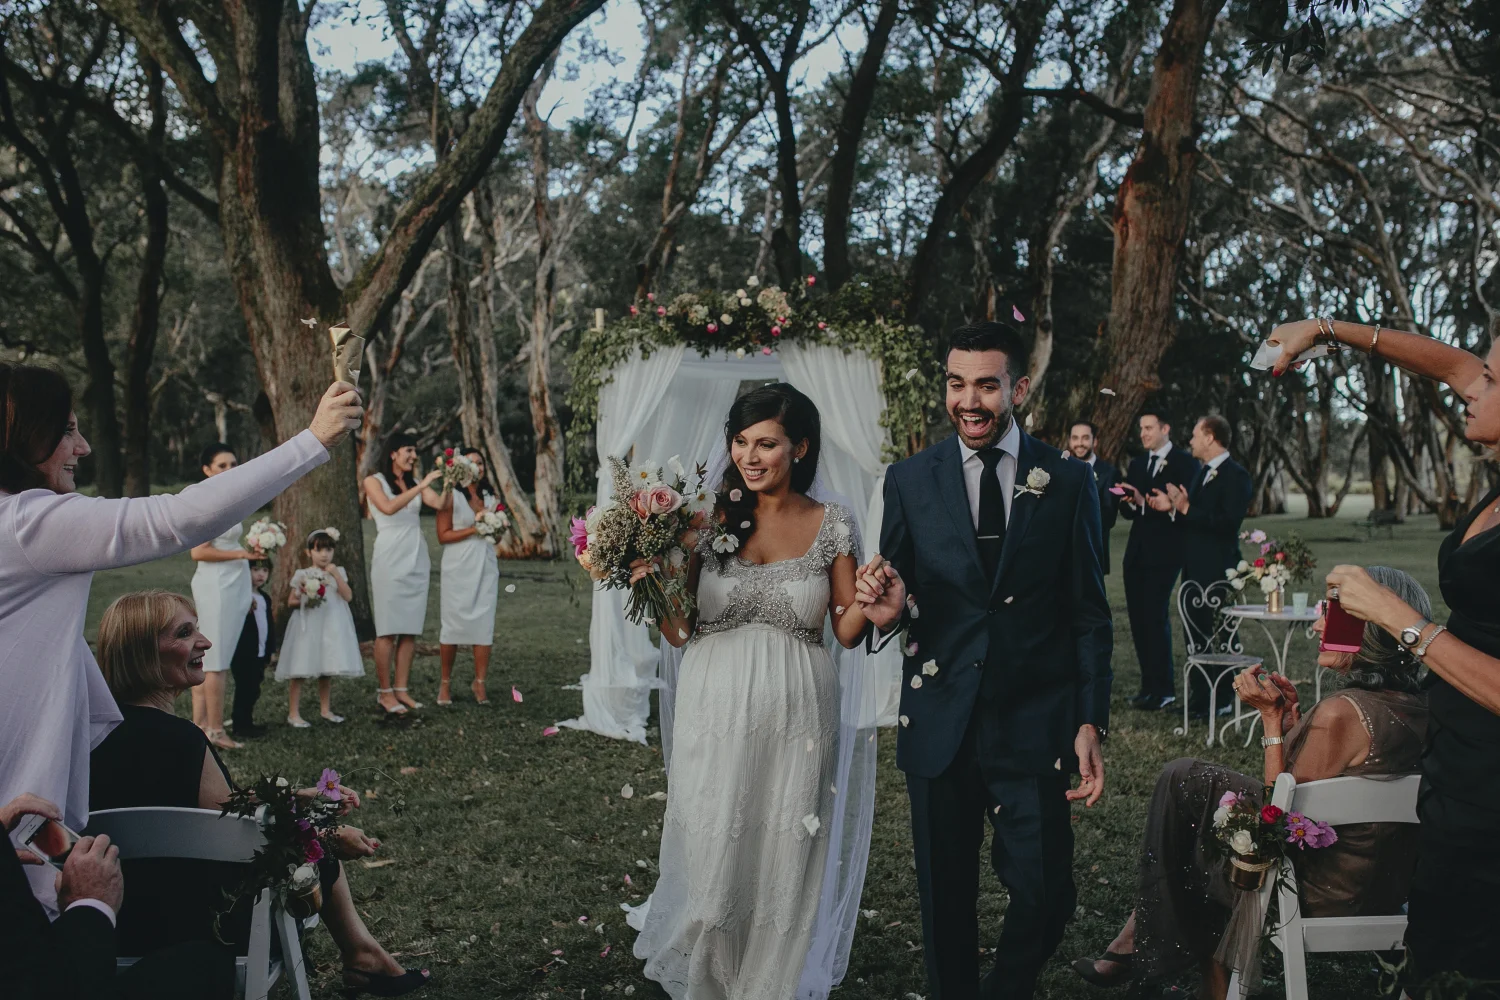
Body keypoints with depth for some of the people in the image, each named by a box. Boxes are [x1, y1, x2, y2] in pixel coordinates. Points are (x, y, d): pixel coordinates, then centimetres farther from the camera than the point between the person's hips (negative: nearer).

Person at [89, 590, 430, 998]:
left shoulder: (109, 727, 0)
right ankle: (363, 956, 35)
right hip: (203, 927, -8)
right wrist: (332, 838, -2)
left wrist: (307, 796, 12)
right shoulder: (174, 738, -28)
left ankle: (362, 953, 30)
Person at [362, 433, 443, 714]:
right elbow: (389, 507, -18)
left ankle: (402, 689, 8)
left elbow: (442, 504, 0)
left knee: (411, 627, 3)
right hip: (390, 558, -5)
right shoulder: (374, 481, 1)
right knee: (388, 628, -5)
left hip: (416, 560, 5)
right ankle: (385, 691, 0)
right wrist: (422, 485, -21)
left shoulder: (415, 482, 14)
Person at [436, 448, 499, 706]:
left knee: (484, 623, -1)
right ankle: (445, 682, 9)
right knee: (454, 623, -2)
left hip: (486, 566, 4)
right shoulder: (451, 496, -2)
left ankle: (480, 683, 3)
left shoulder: (490, 496, 14)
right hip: (459, 566, -4)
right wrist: (473, 530, -15)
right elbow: (443, 536, -8)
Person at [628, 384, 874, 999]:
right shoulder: (709, 519, -1)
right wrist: (652, 584, -14)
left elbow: (846, 631, 3)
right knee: (708, 857, 6)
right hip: (715, 712, 0)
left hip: (796, 717, 0)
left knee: (783, 862, 9)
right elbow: (679, 631, 3)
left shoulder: (832, 525, 0)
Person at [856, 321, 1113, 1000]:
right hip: (940, 722, 1)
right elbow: (896, 602, 7)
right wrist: (887, 610, -17)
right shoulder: (909, 481, 4)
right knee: (945, 899, 10)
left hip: (1034, 724, -1)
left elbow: (1089, 613, 4)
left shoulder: (1067, 481, 2)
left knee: (1046, 896, -3)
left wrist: (1091, 722, -3)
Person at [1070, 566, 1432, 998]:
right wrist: (1293, 715, 2)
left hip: (1322, 893, -8)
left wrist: (1272, 716, -13)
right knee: (1188, 779, 18)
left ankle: (1144, 939, 23)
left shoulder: (1341, 711, -28)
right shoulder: (1412, 704, -2)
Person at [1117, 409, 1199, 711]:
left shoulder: (1184, 462, -3)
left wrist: (1144, 502, -20)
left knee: (1155, 616, -11)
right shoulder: (1137, 464, 18)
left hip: (1164, 552, -7)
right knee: (1138, 618, 5)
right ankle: (1149, 686, 13)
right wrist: (1133, 502, -7)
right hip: (1137, 551, 7)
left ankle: (1163, 690, -4)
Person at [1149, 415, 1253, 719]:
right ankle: (1200, 696, 21)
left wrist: (1186, 508, -23)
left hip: (1217, 569, -9)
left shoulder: (1235, 475, -14)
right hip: (1194, 567, 9)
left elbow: (1228, 522, -24)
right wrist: (1172, 506, 2)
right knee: (1195, 631, 13)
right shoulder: (1202, 471, 14)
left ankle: (1223, 700, 7)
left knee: (1217, 633, -2)